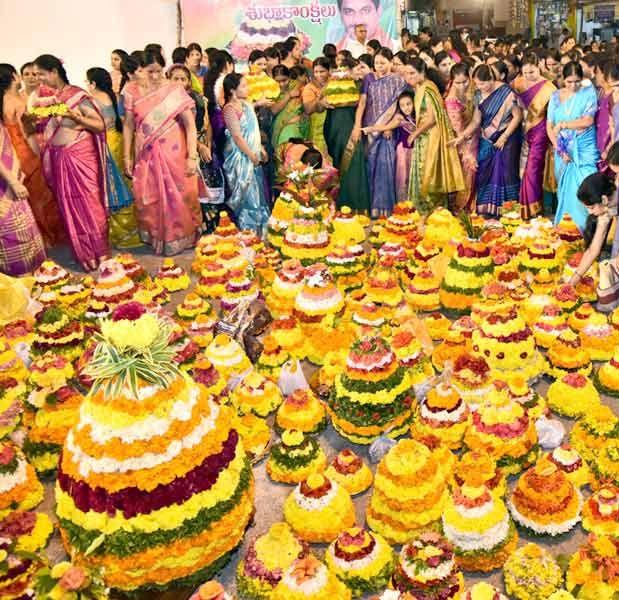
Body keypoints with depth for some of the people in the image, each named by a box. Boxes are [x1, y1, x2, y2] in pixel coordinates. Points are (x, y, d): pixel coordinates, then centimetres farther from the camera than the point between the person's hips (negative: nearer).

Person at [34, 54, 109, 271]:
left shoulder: (77, 95, -8)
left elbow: (100, 125, -7)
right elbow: (43, 127, 16)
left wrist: (78, 118, -21)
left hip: (80, 156, -5)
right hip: (57, 157, 5)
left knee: (87, 202, -1)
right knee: (68, 206, 7)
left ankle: (100, 253, 10)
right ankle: (84, 254, 16)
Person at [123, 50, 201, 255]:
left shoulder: (175, 91, -7)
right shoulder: (132, 92, 1)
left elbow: (190, 124, -9)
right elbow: (128, 125, 7)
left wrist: (192, 156, -15)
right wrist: (127, 156, 5)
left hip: (173, 153, -2)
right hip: (146, 155, 2)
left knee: (177, 197, 3)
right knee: (148, 199, 7)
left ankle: (179, 237, 22)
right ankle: (155, 237, 25)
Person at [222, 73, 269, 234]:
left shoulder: (246, 104, 9)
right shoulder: (230, 109, -16)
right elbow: (237, 137, -19)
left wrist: (260, 149, 13)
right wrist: (252, 155, -15)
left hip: (252, 155, 8)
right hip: (240, 157, -8)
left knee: (256, 192, 13)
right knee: (245, 194, -1)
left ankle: (258, 229, 24)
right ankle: (247, 231, 10)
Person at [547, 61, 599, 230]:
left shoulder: (589, 92, -3)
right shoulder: (556, 96, 5)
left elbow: (588, 121, -13)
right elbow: (549, 126, 2)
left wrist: (563, 124, -9)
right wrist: (559, 150, -8)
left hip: (584, 150, -3)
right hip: (563, 150, 3)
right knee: (565, 188, 9)